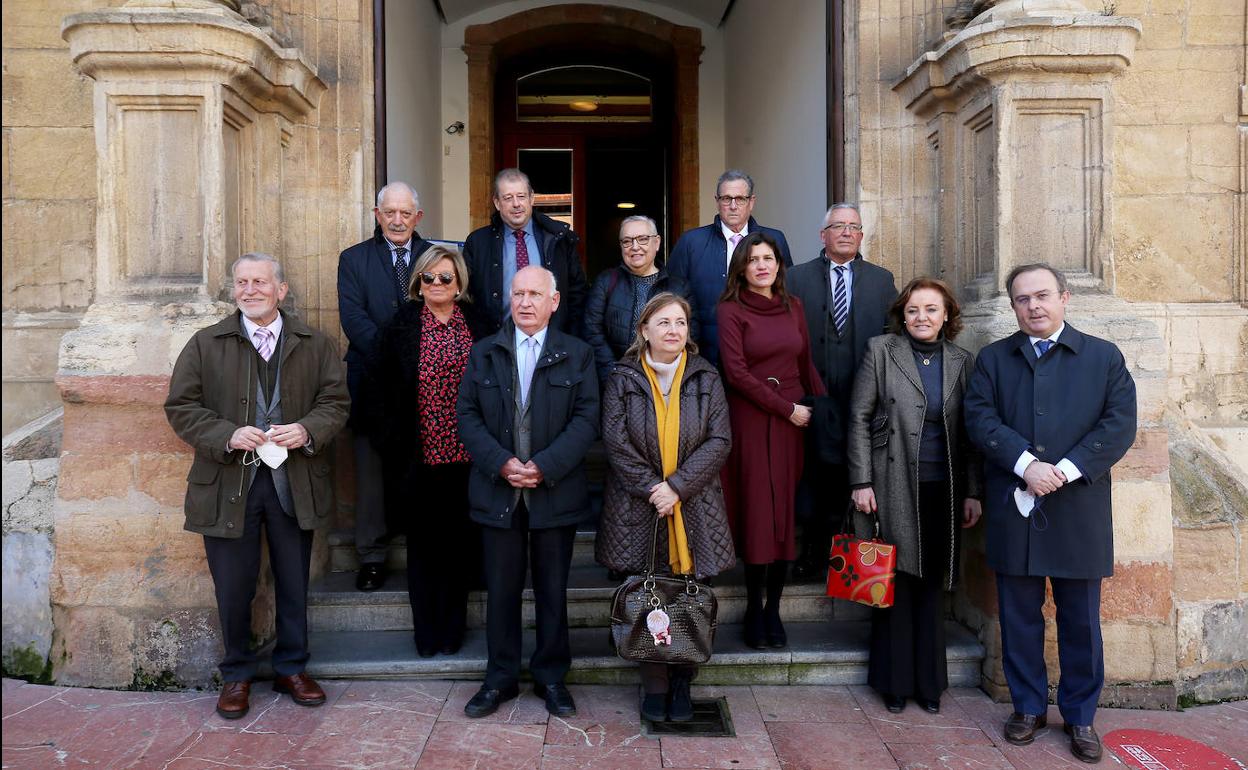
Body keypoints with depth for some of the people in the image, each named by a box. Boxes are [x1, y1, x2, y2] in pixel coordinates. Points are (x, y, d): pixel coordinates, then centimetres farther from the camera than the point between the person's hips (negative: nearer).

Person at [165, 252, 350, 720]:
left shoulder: (315, 344, 6)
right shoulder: (205, 344, 2)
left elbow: (335, 401, 3)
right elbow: (181, 407, -1)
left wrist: (307, 430, -17)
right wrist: (228, 436, -17)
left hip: (294, 483, 1)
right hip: (228, 484, -1)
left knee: (294, 586, 12)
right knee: (233, 589, 8)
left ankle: (292, 668, 30)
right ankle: (237, 675, 27)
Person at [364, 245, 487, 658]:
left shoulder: (478, 327, 5)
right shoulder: (400, 328, 2)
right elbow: (378, 388, 1)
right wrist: (391, 443, -4)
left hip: (465, 455, 1)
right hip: (419, 455, -1)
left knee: (460, 543, 6)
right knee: (422, 543, 7)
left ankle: (451, 630, 19)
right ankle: (426, 632, 17)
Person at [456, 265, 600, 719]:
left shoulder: (577, 355, 3)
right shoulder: (484, 353, 8)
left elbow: (586, 419, -5)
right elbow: (467, 416, 2)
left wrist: (545, 467, -16)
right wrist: (501, 463, -13)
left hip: (556, 491, -1)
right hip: (498, 490, 1)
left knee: (552, 589, 9)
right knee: (501, 589, 8)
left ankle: (551, 677, 24)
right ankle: (500, 678, 23)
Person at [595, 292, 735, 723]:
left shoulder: (706, 379, 5)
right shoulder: (623, 380, 2)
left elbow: (719, 441, -3)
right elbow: (616, 444, -4)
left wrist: (676, 486, -13)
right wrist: (651, 489, -13)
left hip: (694, 508, 1)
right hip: (637, 510, -1)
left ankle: (681, 686, 19)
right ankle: (654, 686, 16)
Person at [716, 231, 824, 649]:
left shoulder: (792, 305, 12)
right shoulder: (731, 310, -2)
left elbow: (807, 363, 14)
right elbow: (736, 372, -10)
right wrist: (787, 409, -11)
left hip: (795, 419, 4)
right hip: (751, 419, -4)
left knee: (787, 513, 3)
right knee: (756, 512, -2)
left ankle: (773, 609, 11)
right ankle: (754, 609, 10)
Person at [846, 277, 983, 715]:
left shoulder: (961, 362, 8)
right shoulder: (880, 351, 0)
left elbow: (969, 431, 10)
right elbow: (859, 419, -2)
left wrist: (973, 491, 5)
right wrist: (861, 482, -8)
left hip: (942, 489, 3)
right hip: (893, 486, -3)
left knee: (932, 582, 9)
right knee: (895, 581, 3)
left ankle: (929, 681, 21)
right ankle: (895, 681, 16)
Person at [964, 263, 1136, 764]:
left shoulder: (1104, 357, 6)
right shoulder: (993, 358, 9)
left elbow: (1119, 425, -4)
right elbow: (980, 418, -4)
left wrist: (1065, 470, -15)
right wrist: (1026, 465, -18)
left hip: (1079, 510, -1)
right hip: (1013, 510, 1)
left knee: (1081, 619, 8)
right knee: (1019, 616, 9)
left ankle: (1080, 717, 23)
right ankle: (1028, 707, 25)